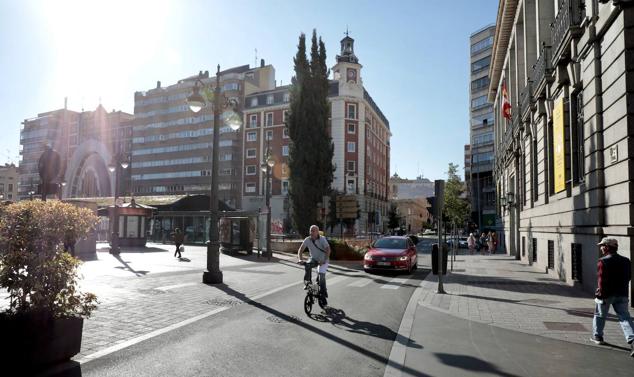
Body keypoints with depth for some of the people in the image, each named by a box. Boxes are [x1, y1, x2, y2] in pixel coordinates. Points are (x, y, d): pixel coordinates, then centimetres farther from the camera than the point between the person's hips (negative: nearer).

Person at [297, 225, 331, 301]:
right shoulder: (307, 239, -14)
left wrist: (324, 260, -42)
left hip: (323, 260, -3)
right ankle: (307, 282, -15)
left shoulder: (322, 239, -23)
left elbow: (328, 250, -30)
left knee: (321, 275, -18)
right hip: (313, 258, 3)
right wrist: (300, 259, -35)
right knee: (307, 265, -29)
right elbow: (300, 249, -17)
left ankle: (323, 293, -3)